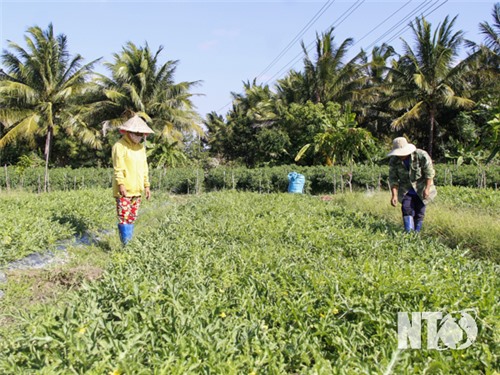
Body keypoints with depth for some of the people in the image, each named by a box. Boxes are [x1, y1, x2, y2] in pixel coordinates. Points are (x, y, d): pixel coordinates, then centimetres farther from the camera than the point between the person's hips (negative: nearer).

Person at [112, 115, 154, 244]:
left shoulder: (141, 148, 17)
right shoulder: (120, 146, -5)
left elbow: (144, 168, 20)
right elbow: (118, 168, -12)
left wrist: (146, 185, 15)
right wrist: (121, 184, -21)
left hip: (137, 190, 7)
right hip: (124, 190, -7)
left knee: (132, 218, 10)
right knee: (124, 218, -8)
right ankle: (126, 244, -6)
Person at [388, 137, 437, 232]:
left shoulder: (421, 156, -20)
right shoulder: (394, 161, -12)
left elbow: (430, 173, -14)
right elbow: (393, 179, -12)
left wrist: (427, 189, -20)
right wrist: (394, 195, -21)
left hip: (421, 190, -1)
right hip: (406, 191, 2)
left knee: (419, 213, 2)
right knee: (406, 208, -16)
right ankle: (409, 232, -17)